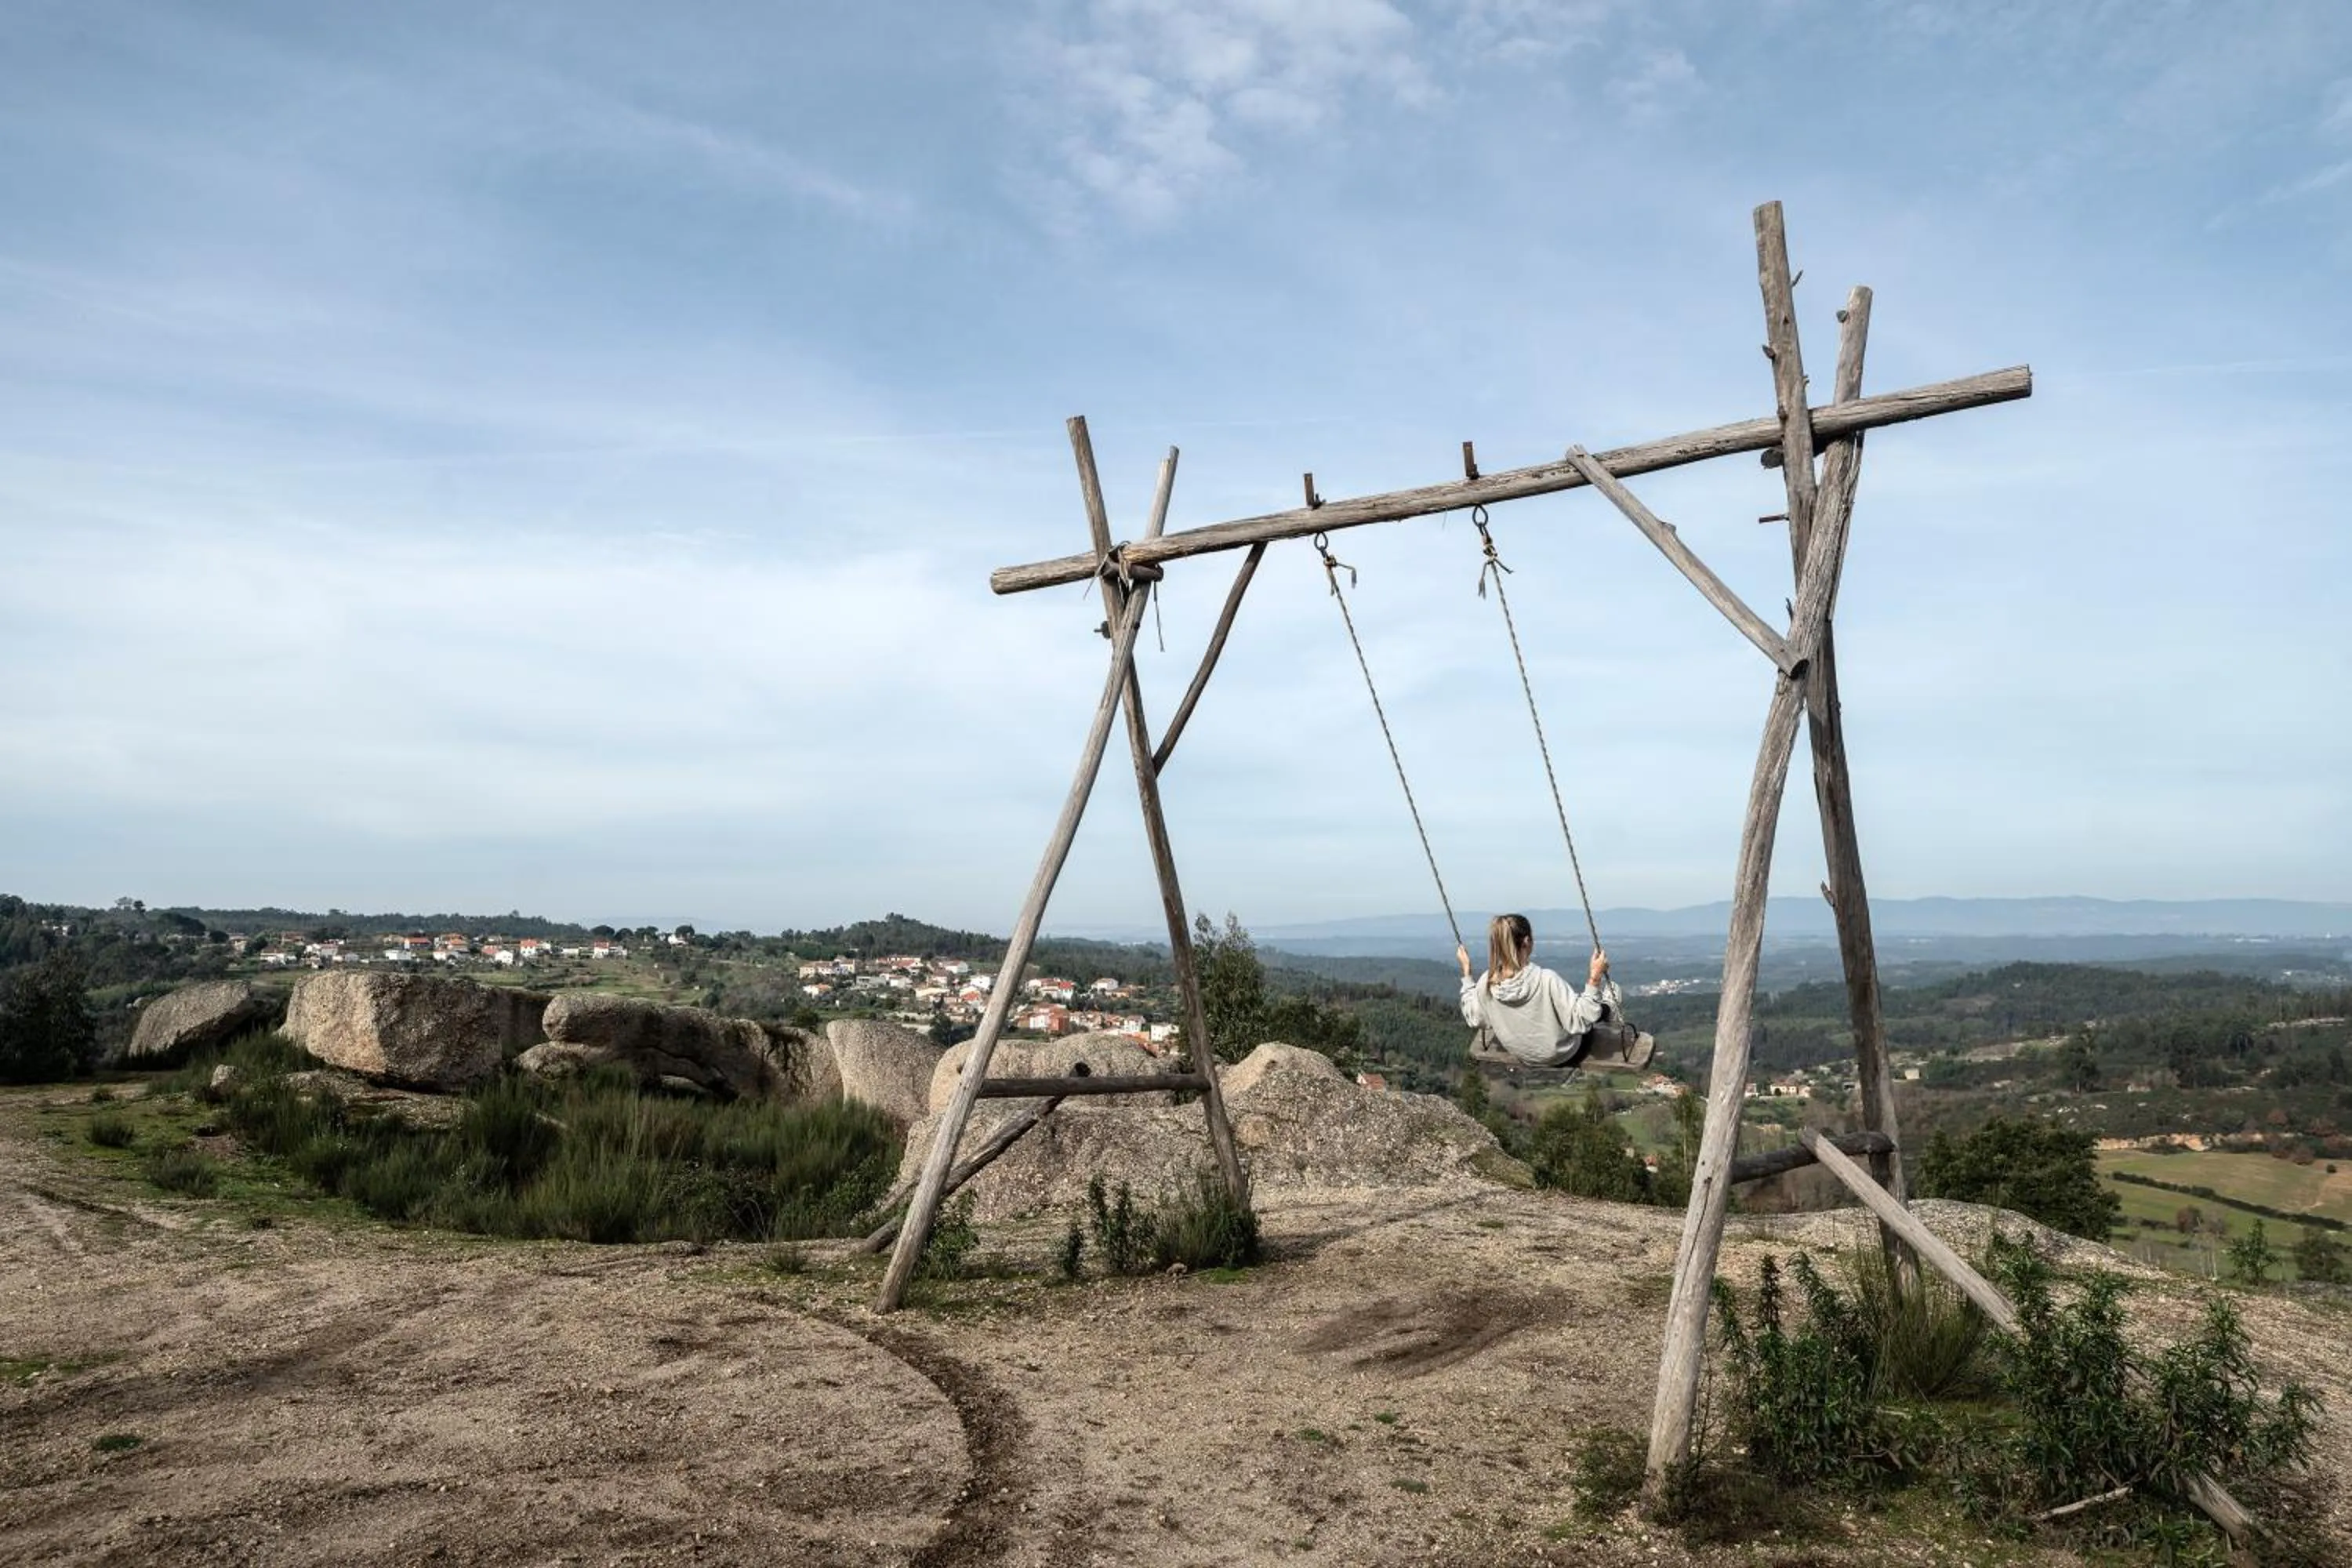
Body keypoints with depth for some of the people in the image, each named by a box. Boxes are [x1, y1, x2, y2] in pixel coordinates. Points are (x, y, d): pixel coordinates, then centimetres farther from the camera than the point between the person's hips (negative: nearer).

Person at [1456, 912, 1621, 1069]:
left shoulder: (1487, 983, -22)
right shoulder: (1546, 980, -36)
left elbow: (1473, 1019, -3)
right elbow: (1581, 1020, -29)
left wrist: (1466, 972, -1)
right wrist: (1594, 978, -30)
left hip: (1524, 1058, 4)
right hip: (1564, 1056, -4)